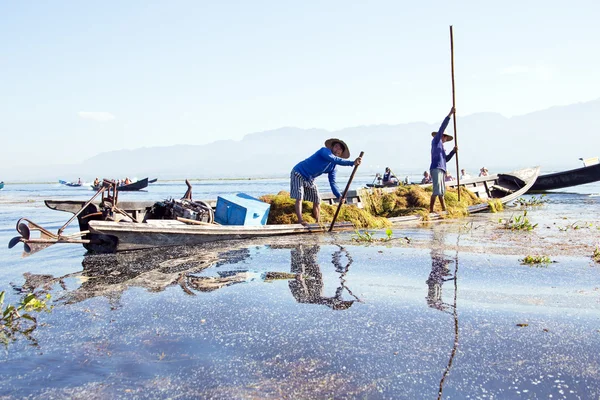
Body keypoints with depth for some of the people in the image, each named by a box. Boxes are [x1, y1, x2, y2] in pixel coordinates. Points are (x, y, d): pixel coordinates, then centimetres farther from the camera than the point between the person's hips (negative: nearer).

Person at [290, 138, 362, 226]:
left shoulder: (333, 167, -1)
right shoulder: (324, 150, -21)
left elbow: (332, 182, -5)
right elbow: (334, 159, -41)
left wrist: (339, 196, -22)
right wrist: (352, 163, -48)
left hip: (309, 179, 8)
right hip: (298, 173, -8)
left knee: (317, 199, 5)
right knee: (299, 198, -18)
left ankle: (318, 223, 13)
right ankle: (300, 221, -24)